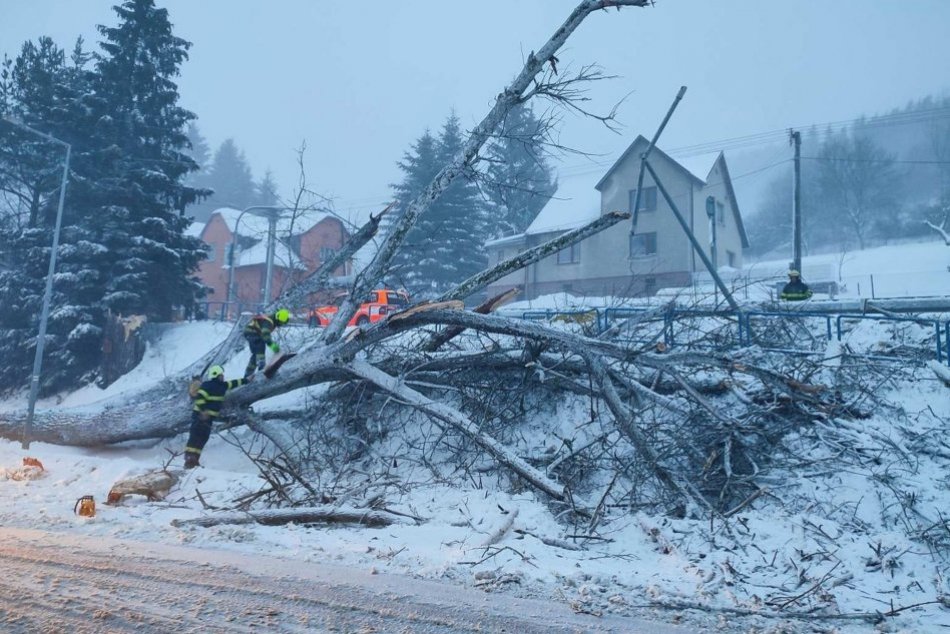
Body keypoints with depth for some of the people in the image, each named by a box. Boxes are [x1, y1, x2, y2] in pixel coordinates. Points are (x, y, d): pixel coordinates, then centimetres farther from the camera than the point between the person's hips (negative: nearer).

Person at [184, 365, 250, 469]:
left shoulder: (221, 385, 14)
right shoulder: (208, 385, -14)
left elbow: (233, 384, 27)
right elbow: (199, 397, -24)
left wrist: (246, 380, 31)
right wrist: (203, 410, -29)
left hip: (208, 416, 9)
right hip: (201, 415, -9)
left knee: (203, 438, 8)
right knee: (196, 436, -13)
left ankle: (193, 460, 10)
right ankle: (189, 459, -17)